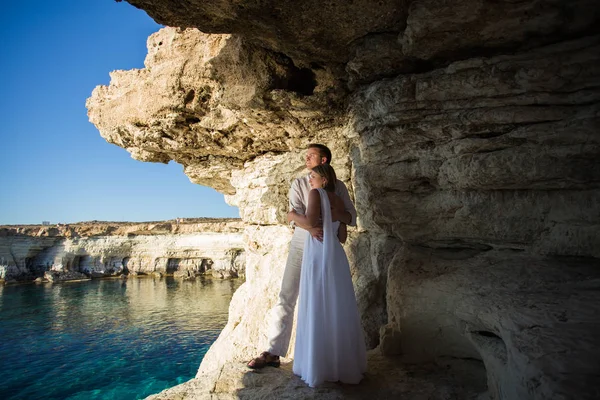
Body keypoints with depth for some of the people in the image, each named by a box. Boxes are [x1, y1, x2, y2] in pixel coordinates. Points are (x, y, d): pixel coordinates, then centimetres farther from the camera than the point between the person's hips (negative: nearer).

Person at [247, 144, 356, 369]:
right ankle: (273, 353, 1)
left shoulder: (338, 186, 3)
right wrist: (310, 227, -34)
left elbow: (352, 218, -3)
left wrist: (339, 215, -26)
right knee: (286, 298, -3)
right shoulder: (299, 183, 2)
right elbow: (294, 214, -12)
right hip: (301, 245, 0)